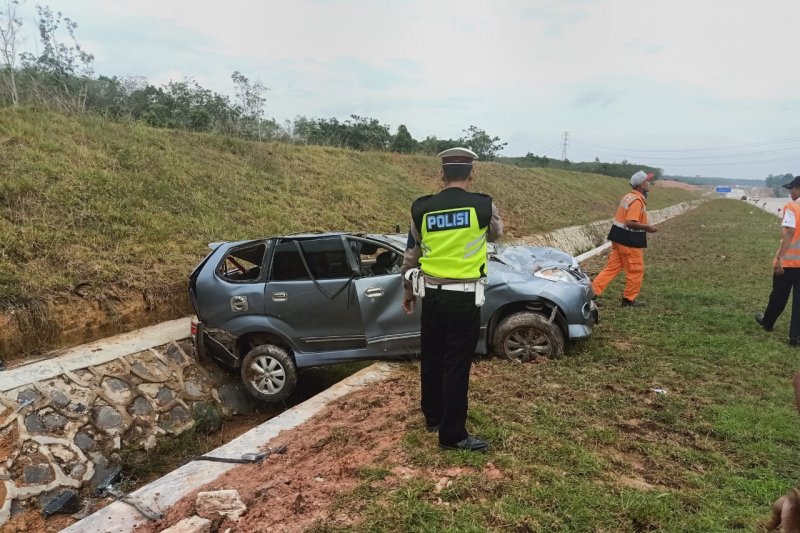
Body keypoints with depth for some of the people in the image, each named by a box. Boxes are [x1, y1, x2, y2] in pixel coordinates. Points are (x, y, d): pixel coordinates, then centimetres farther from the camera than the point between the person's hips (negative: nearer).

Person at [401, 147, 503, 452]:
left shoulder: (421, 209, -1)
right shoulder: (483, 206, -9)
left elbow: (411, 256, 8)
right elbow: (496, 233, 14)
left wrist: (409, 292, 22)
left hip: (431, 295, 4)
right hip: (464, 299, -4)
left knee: (431, 359, 18)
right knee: (456, 366, 3)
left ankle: (432, 417, 35)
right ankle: (452, 434, 12)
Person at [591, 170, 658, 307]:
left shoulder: (629, 197, 12)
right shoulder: (637, 201, -18)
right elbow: (631, 223, -26)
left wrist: (644, 227, 17)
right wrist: (647, 227, -15)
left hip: (619, 237, 9)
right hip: (630, 240, -9)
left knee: (612, 267, 11)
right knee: (636, 270, 6)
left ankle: (593, 291, 7)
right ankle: (629, 299, 17)